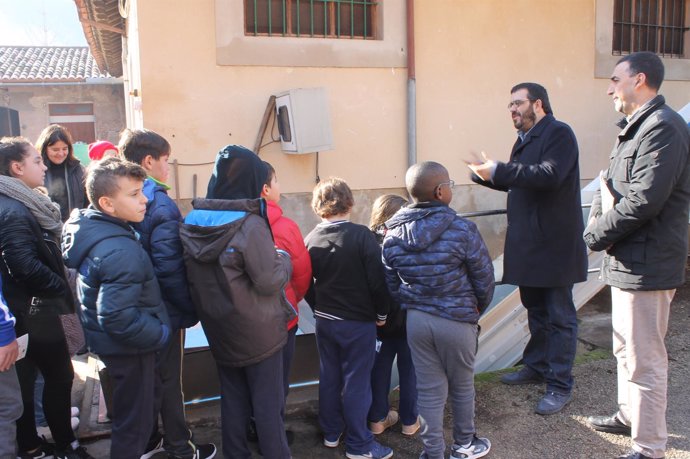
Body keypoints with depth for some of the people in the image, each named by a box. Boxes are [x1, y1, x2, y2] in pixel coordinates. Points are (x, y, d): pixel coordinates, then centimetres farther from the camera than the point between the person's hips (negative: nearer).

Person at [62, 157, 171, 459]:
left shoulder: (93, 230, 0)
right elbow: (117, 317, -34)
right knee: (134, 423, 8)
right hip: (128, 347, -10)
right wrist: (160, 335, -19)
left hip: (111, 341, 10)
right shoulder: (120, 251, -31)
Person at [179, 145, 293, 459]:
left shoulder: (192, 223, -2)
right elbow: (270, 282, -20)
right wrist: (283, 257, -4)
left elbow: (194, 279, 6)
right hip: (257, 333, -6)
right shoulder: (249, 225, -23)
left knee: (232, 399, 19)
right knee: (268, 403, 8)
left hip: (218, 330, 6)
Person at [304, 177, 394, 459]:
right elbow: (377, 280, -16)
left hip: (324, 320, 5)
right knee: (356, 382, 4)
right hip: (358, 322, -5)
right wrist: (382, 313, -2)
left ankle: (331, 433, 30)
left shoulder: (311, 239, -2)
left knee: (328, 377, 16)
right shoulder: (361, 235, -17)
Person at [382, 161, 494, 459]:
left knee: (429, 391, 14)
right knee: (462, 386, 19)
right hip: (457, 321, -3)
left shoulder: (393, 236, -3)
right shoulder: (462, 230, -17)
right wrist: (479, 308, 10)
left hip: (415, 320, 3)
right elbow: (484, 277, -8)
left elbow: (391, 284, 3)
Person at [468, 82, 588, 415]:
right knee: (536, 310, 20)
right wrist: (487, 175, 0)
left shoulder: (559, 133, -12)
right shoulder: (526, 139, 15)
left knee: (559, 315, 1)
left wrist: (499, 171, -27)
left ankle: (560, 386, 10)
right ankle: (536, 367, 35)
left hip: (555, 243, -9)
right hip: (529, 243, 9)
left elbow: (550, 175, -28)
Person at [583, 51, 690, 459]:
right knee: (626, 347, 22)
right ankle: (630, 417, 39)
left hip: (647, 264, -11)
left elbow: (645, 200, -25)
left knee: (645, 358, -2)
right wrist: (601, 213, -4)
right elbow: (612, 185, 17)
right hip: (627, 259, 11)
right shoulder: (636, 127, 17)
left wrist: (596, 235, -14)